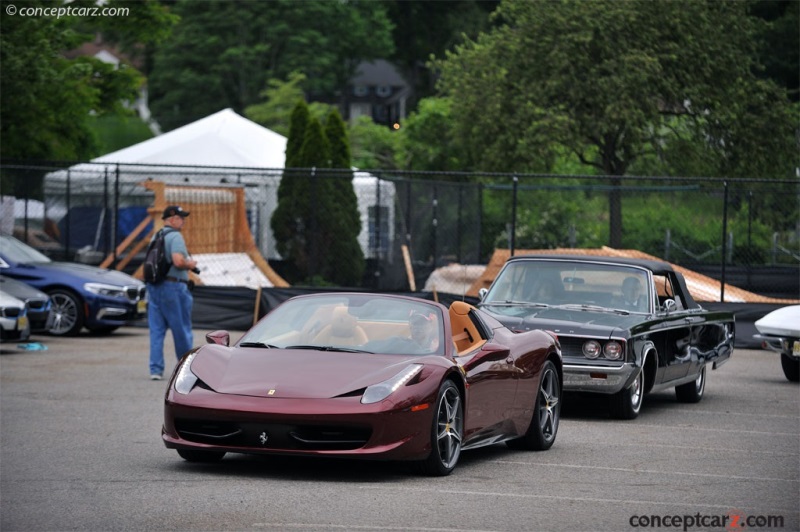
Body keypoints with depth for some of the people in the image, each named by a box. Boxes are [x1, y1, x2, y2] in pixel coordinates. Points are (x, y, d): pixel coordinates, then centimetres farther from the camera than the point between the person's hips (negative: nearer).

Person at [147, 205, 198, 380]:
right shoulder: (175, 236, -12)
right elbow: (178, 261, -25)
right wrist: (190, 264, -4)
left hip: (154, 287, 8)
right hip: (173, 286, -8)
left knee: (156, 330, 5)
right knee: (181, 330, 5)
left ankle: (156, 369, 0)